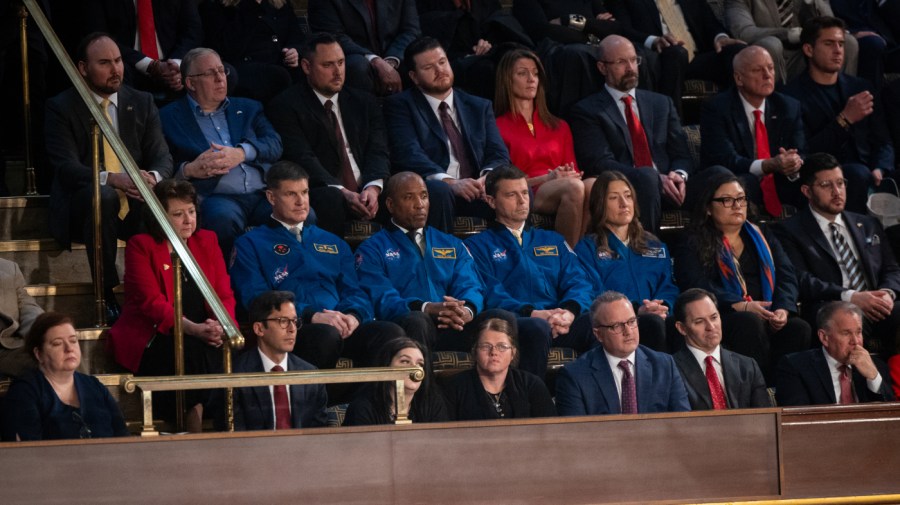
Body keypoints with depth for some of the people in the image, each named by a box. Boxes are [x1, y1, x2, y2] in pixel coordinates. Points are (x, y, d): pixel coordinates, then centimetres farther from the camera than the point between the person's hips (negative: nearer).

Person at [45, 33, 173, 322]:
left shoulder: (142, 103, 11)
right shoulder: (61, 108, -1)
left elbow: (162, 157, 4)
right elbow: (66, 167, -13)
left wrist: (153, 178, -23)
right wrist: (111, 179, -32)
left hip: (135, 208, 3)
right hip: (82, 207, -3)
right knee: (102, 196, -39)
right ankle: (109, 296, -30)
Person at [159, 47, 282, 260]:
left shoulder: (247, 108, 25)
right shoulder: (170, 117, 13)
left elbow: (274, 144, 9)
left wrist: (241, 153, -9)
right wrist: (189, 170, -15)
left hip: (262, 194, 3)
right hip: (216, 197, -3)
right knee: (223, 218, -39)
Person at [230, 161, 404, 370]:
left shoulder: (333, 243, 30)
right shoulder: (250, 244, 14)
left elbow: (354, 292, 21)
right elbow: (256, 298, -1)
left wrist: (353, 315, -6)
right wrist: (313, 316, -16)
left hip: (342, 327, 4)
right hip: (291, 330, -4)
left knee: (390, 332, -29)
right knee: (326, 334, -40)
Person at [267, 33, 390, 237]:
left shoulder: (364, 103, 19)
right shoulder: (286, 106, 3)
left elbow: (377, 152, 7)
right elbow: (302, 159, -10)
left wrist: (373, 188, -16)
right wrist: (343, 193, -25)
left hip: (366, 191, 5)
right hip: (320, 191, -4)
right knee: (329, 198, -39)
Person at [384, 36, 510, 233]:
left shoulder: (479, 107, 24)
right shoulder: (400, 105, 10)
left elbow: (499, 155, 12)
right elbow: (409, 154, -7)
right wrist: (449, 182, -24)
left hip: (474, 190, 3)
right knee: (438, 190, -39)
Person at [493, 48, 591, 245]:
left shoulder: (559, 127, 27)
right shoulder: (498, 127, 11)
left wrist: (571, 174, -5)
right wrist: (547, 178, -10)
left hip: (559, 189, 5)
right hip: (525, 196, -4)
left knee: (592, 184, -32)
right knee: (573, 187, -37)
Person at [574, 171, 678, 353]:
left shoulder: (656, 247, 28)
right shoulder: (587, 248, 12)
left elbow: (668, 288, 17)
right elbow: (592, 296, 0)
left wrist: (661, 308, -8)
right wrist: (636, 310, -15)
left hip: (657, 316, 4)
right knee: (653, 323, -39)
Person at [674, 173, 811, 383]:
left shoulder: (763, 237, 24)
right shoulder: (695, 246, 10)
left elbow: (786, 276, 12)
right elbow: (697, 286, -7)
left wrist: (783, 309, -10)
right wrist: (743, 306, -21)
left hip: (768, 317, 4)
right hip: (724, 318, -4)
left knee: (799, 328, -28)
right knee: (751, 323, -37)